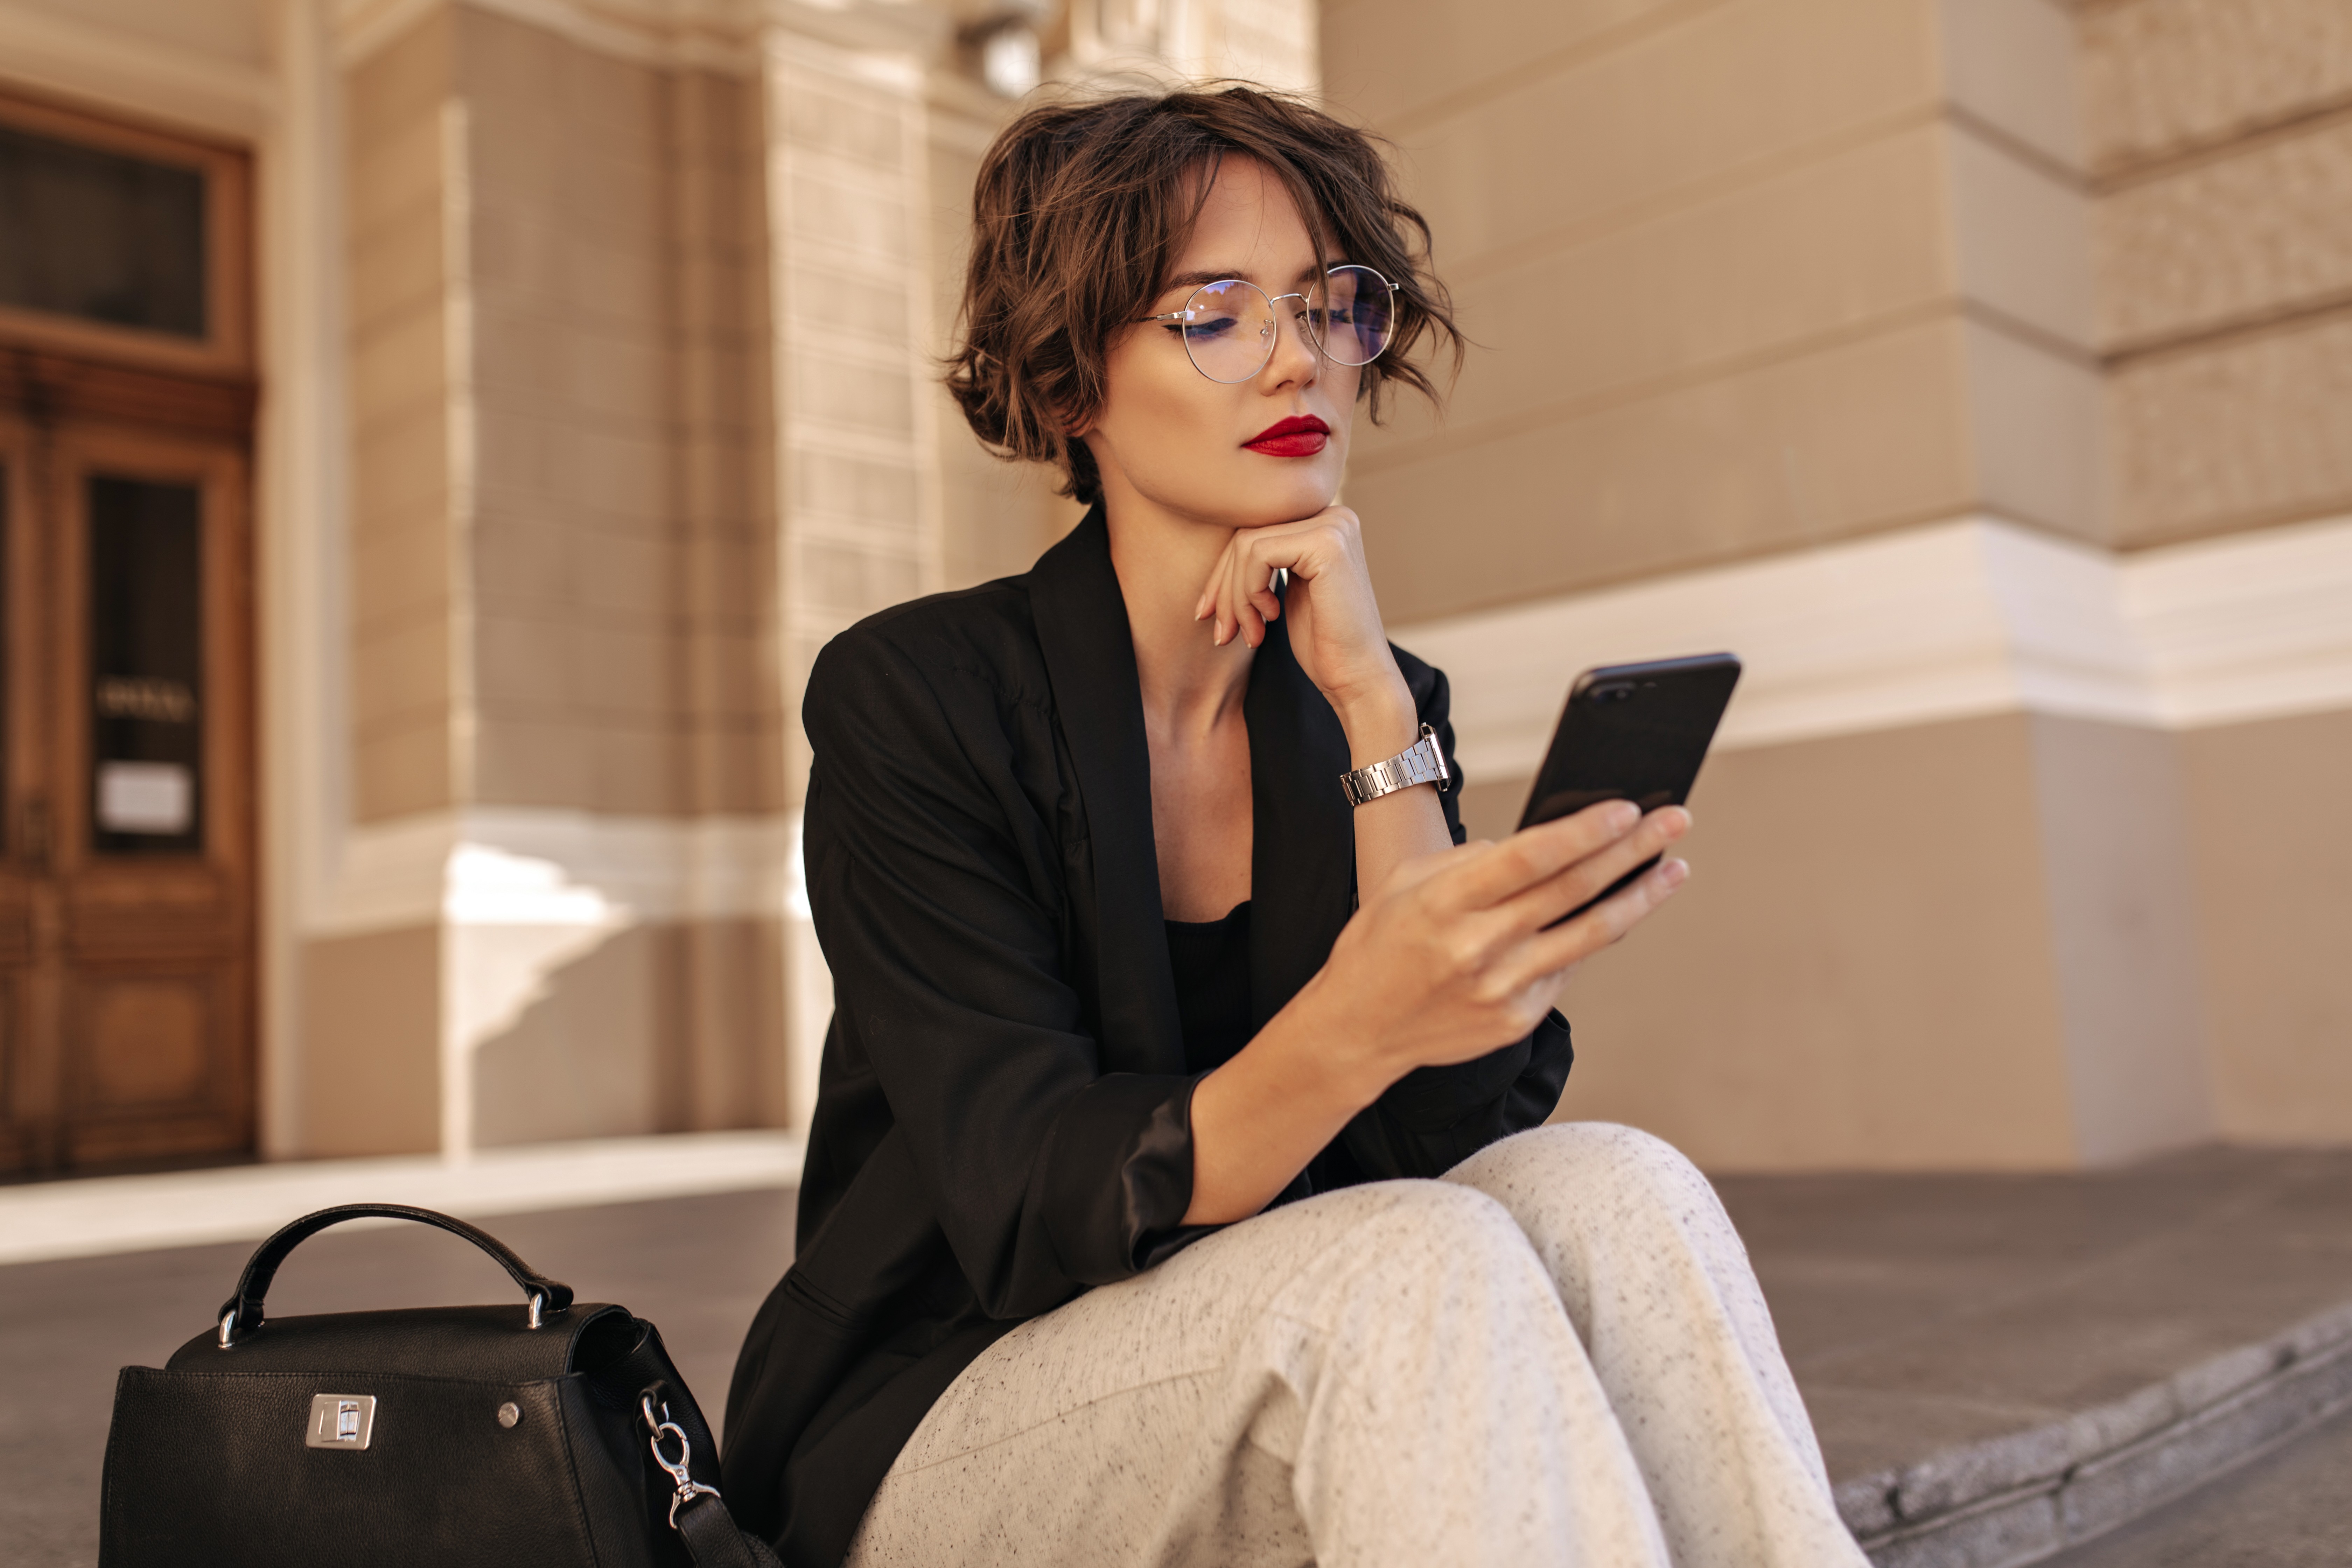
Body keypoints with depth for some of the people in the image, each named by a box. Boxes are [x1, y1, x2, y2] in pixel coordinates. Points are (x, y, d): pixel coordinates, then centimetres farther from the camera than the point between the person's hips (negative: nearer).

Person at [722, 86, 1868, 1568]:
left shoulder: (1376, 700, 3)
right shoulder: (909, 694, -12)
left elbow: (1465, 1133, -10)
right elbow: (1036, 1223, -21)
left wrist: (1371, 708, -16)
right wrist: (1354, 1026, -41)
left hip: (1275, 1401, 4)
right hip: (942, 1428, -4)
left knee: (1609, 1196, -26)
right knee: (1417, 1265, -33)